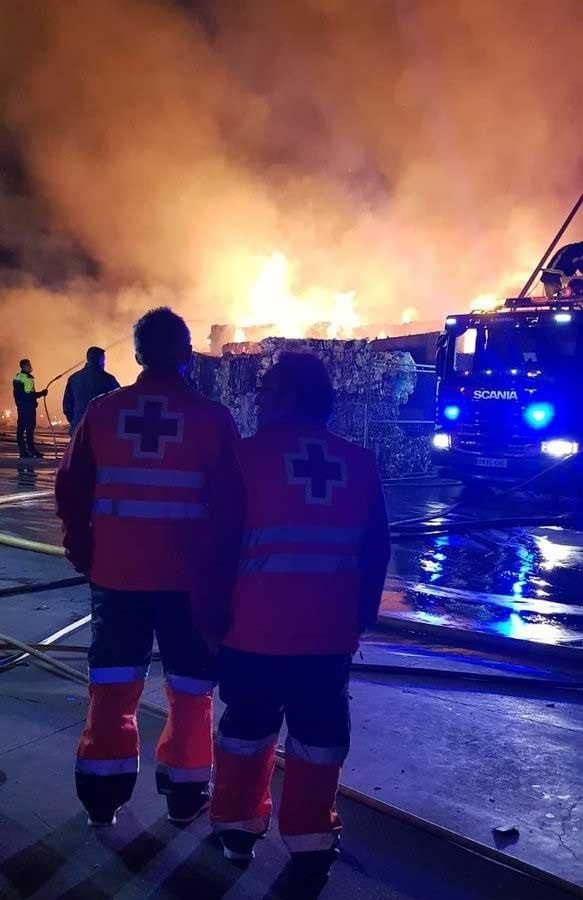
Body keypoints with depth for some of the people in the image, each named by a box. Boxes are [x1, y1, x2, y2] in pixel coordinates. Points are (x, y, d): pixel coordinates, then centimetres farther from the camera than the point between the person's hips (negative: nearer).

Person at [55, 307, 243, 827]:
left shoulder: (102, 411, -1)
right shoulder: (213, 418, -8)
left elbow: (70, 491, 3)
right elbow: (229, 508, -10)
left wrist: (83, 553, 15)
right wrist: (221, 575, 0)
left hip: (115, 572, 2)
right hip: (189, 578, -2)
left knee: (113, 684, 16)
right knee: (190, 686, 14)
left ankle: (103, 794, 25)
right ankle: (185, 791, 25)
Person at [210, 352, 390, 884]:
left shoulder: (248, 454, -10)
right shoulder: (360, 463, 1)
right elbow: (376, 552, 7)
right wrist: (361, 617, 18)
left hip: (256, 626, -1)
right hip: (330, 630, 2)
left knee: (248, 725, 19)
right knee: (319, 734, 17)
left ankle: (238, 827, 32)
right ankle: (311, 841, 27)